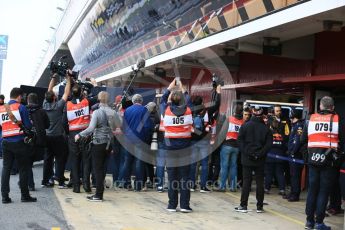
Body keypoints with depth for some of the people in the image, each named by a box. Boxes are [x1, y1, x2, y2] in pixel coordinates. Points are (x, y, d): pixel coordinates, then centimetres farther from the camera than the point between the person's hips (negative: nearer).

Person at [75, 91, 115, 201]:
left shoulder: (97, 112, -14)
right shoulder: (112, 112, 2)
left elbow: (91, 128, -21)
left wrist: (79, 135, -10)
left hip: (98, 143, -5)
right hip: (108, 143, 5)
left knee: (98, 169, 1)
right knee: (102, 168, 13)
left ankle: (98, 195, 2)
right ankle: (99, 193, 18)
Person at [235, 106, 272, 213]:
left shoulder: (245, 126, -3)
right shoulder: (266, 128, -1)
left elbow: (240, 141, -7)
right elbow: (269, 144, -7)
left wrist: (246, 152, -5)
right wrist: (260, 154, -5)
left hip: (247, 159, 0)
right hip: (260, 160, 1)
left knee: (246, 181, 3)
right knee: (260, 182, 6)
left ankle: (243, 205, 3)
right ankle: (259, 206, 9)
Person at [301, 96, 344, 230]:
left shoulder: (311, 119, 5)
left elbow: (303, 140, 7)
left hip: (313, 160, 3)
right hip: (329, 160, -3)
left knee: (312, 190, 12)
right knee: (323, 192, 2)